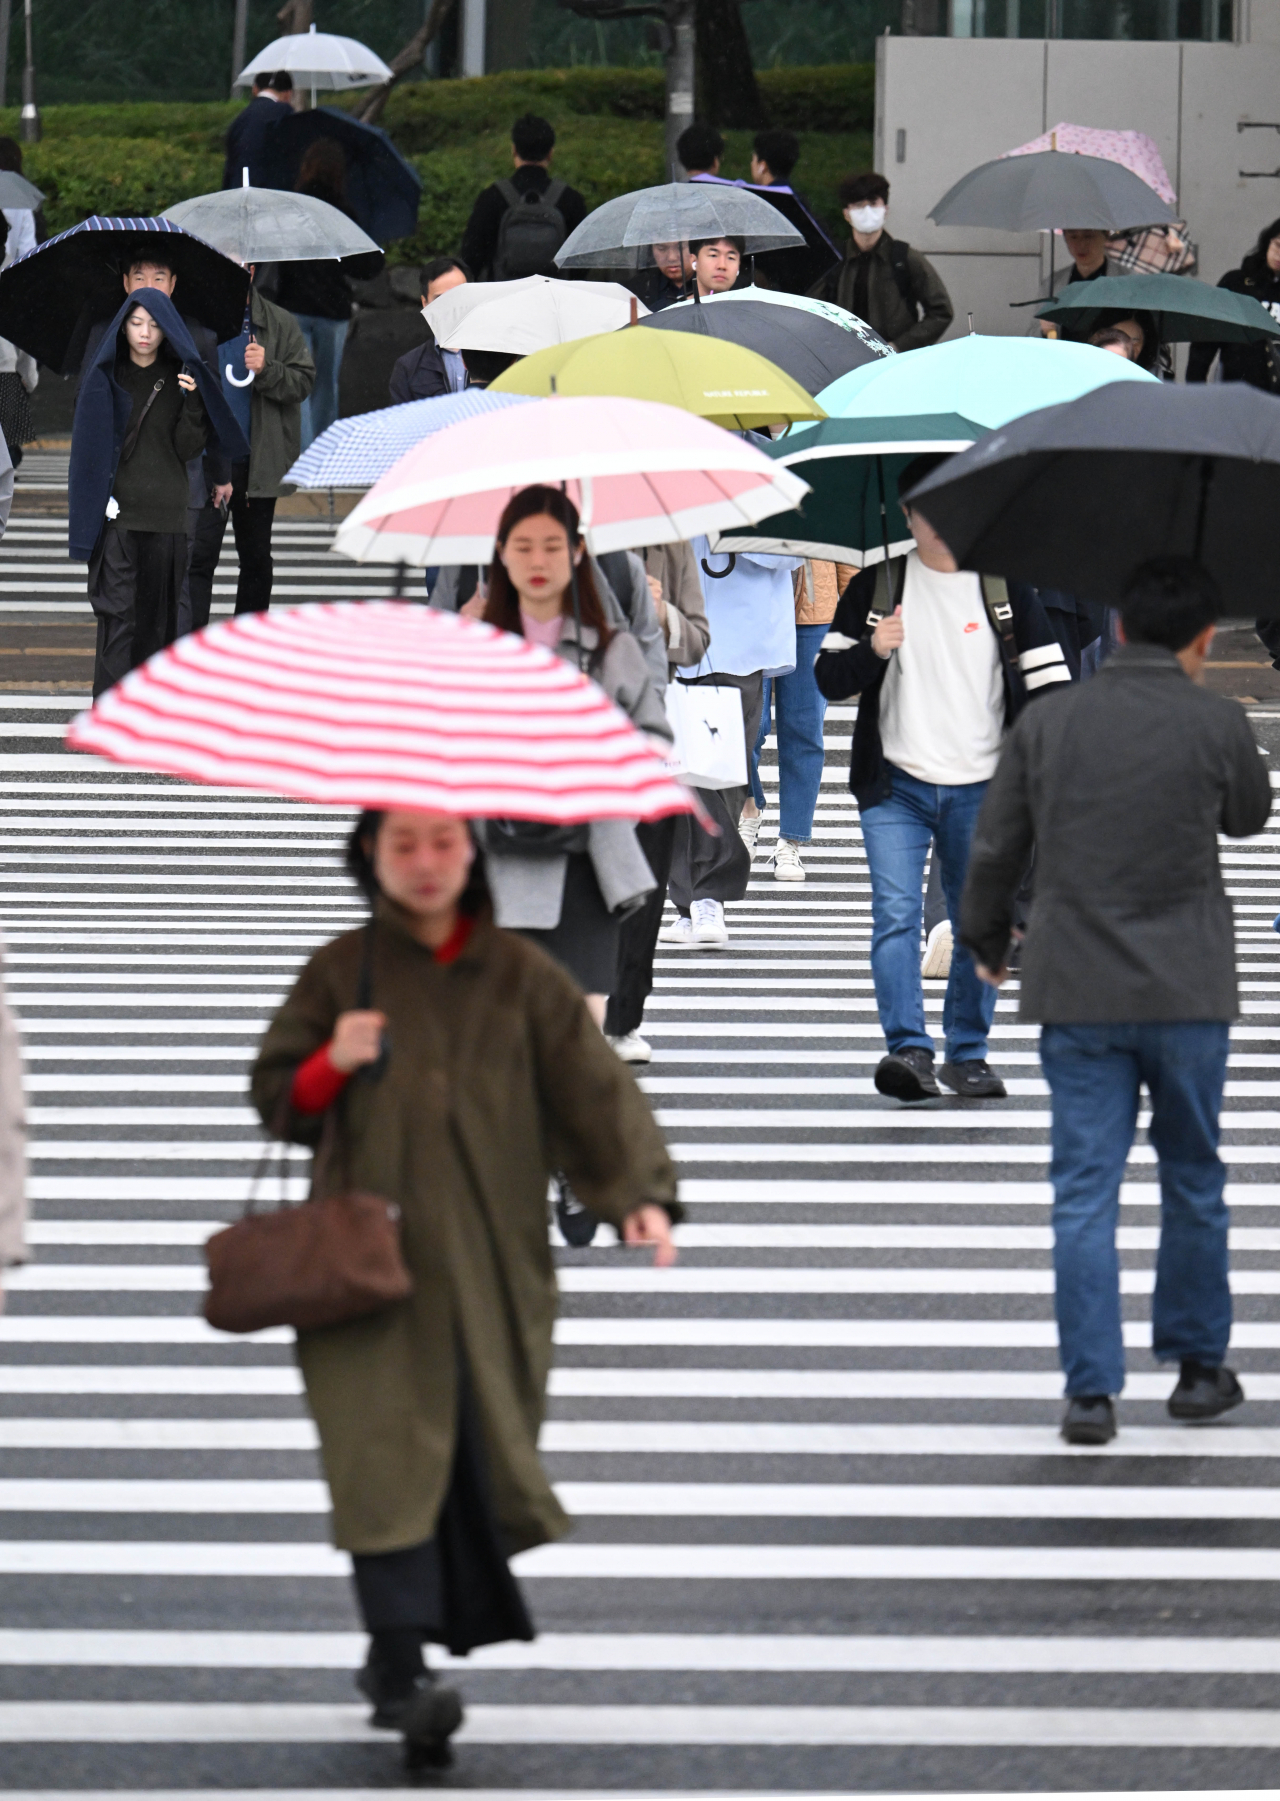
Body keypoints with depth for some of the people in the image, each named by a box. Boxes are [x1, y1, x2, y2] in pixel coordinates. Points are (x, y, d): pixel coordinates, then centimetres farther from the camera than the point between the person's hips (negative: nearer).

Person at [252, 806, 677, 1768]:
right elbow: (277, 1101, 8)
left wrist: (642, 1190, -17)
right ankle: (403, 1667, -16)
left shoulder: (521, 977, 7)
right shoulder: (341, 973, 7)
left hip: (488, 1261, 1)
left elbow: (594, 1084, -2)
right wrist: (332, 1064, -14)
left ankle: (402, 1650, 19)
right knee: (389, 1447, -12)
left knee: (479, 1449, 2)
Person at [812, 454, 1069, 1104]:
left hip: (982, 790, 1)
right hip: (895, 787, -1)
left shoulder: (1006, 592, 6)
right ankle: (908, 1048, -17)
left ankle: (968, 1053, 16)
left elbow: (1047, 683, 8)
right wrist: (872, 650, -16)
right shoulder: (873, 589, 5)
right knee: (895, 915, -13)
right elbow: (828, 678, 4)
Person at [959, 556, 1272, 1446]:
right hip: (1187, 991, -1)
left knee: (1084, 1192, 2)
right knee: (1193, 1180, 15)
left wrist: (986, 942, 25)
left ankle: (1092, 1389, -3)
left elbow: (995, 850, 6)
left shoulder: (1047, 723, 0)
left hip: (1075, 994, 1)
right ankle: (1198, 1366, 24)